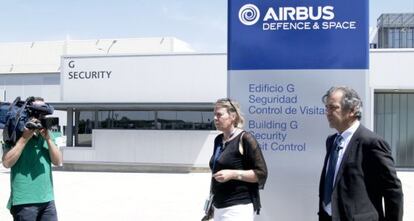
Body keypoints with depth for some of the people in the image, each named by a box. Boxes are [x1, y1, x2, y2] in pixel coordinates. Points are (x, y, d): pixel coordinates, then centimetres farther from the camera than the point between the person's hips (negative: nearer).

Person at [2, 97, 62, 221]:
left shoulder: (46, 135, 12)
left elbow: (58, 161, 5)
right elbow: (7, 163, -14)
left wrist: (48, 139, -8)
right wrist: (25, 137, -16)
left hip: (48, 200, 5)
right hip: (24, 201, -5)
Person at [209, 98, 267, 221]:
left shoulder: (245, 139, -10)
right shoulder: (218, 140, 12)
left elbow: (261, 173, -11)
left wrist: (233, 174, -19)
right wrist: (212, 197, 20)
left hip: (239, 206, -7)